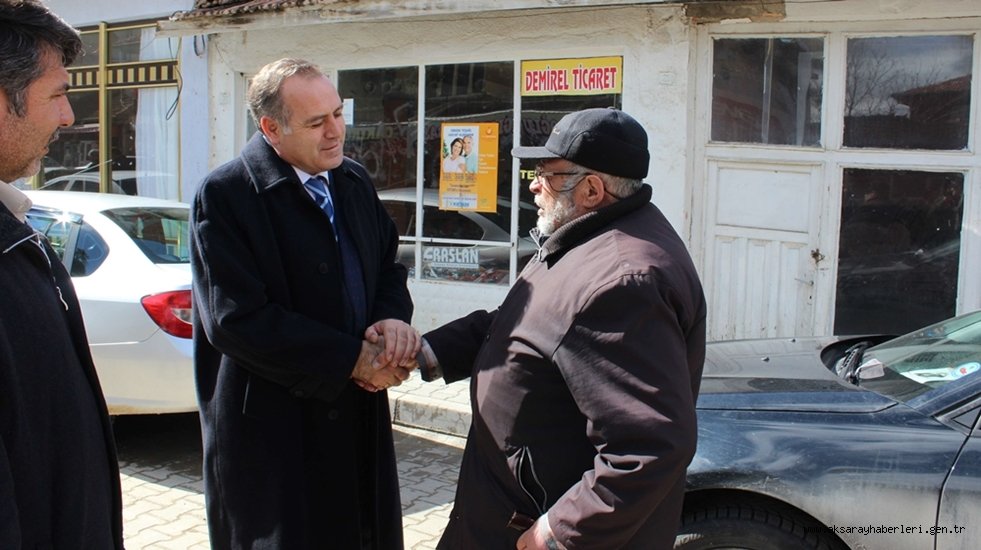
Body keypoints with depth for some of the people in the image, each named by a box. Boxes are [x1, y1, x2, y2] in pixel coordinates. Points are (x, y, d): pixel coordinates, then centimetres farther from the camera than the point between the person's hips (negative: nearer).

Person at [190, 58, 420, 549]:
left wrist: (393, 317, -8)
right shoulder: (224, 195, -14)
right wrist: (351, 359, -18)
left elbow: (387, 264, 16)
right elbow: (237, 319, -20)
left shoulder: (355, 181, 7)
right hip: (272, 430, -6)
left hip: (358, 415, 6)